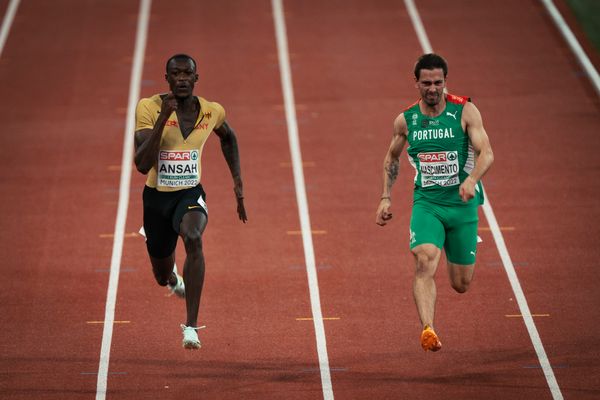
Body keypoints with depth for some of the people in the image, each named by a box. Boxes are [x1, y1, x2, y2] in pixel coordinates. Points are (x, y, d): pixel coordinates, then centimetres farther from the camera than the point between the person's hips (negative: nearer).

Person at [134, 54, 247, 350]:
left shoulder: (211, 112, -7)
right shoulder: (149, 109, -17)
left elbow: (228, 137, 18)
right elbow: (142, 165, -26)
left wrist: (237, 182, 14)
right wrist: (163, 118, -33)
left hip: (190, 194, 0)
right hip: (157, 196, 0)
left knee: (193, 239, -35)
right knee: (163, 277, 16)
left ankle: (191, 326, -32)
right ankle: (173, 277, 59)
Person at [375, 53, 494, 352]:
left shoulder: (465, 112, -5)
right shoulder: (405, 120, 2)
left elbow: (486, 153, -13)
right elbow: (391, 158, 19)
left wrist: (472, 179, -32)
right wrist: (386, 197, 10)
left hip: (463, 204, 0)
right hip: (426, 203, 0)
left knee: (461, 285, 8)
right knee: (425, 261, -28)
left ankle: (458, 257, 46)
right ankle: (427, 330, -38)